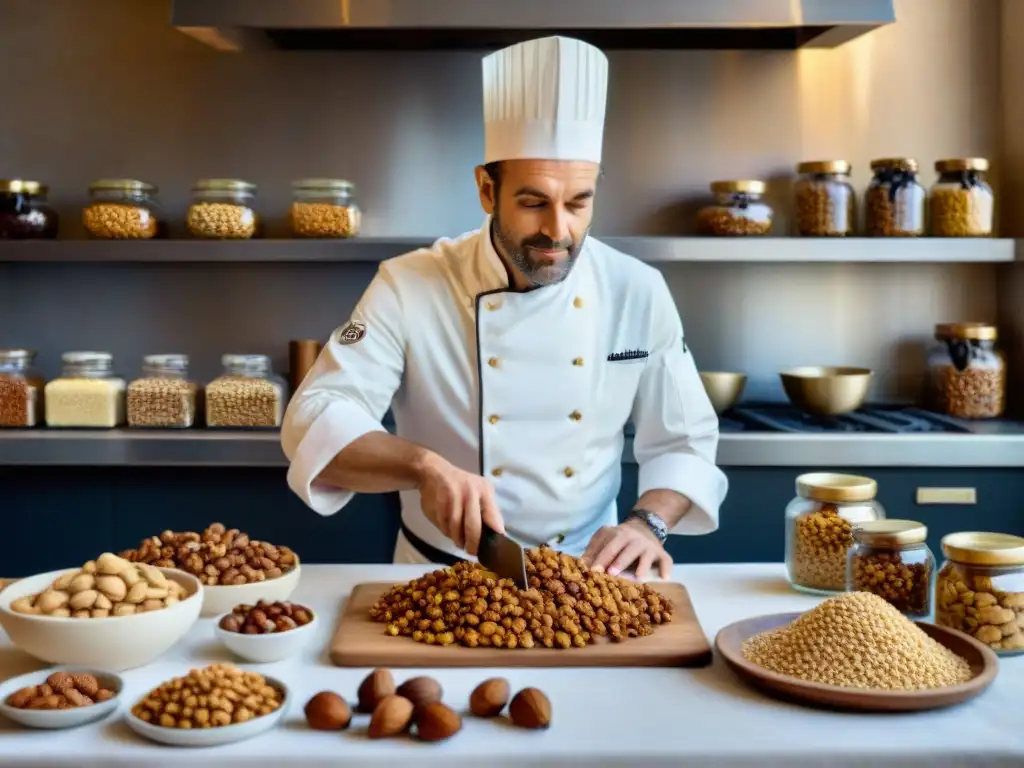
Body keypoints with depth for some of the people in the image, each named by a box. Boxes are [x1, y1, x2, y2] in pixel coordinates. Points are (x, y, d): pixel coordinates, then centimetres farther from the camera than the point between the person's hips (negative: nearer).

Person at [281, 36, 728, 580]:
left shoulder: (638, 292, -3)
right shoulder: (409, 288, -10)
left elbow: (684, 441, 4)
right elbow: (314, 424, -14)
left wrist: (647, 524, -15)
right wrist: (424, 466, -31)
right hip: (440, 577, -2)